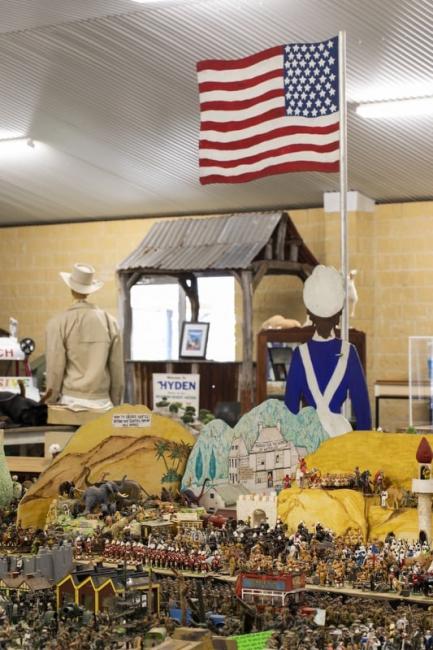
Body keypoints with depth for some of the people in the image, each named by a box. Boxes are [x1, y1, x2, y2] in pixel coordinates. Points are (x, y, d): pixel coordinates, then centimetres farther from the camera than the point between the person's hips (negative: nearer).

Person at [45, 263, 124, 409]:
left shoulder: (58, 323, -4)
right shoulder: (109, 321, 4)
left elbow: (54, 370, -4)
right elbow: (117, 369, 7)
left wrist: (51, 403, 6)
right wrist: (115, 404, 16)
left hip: (71, 401, -2)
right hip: (102, 402, 2)